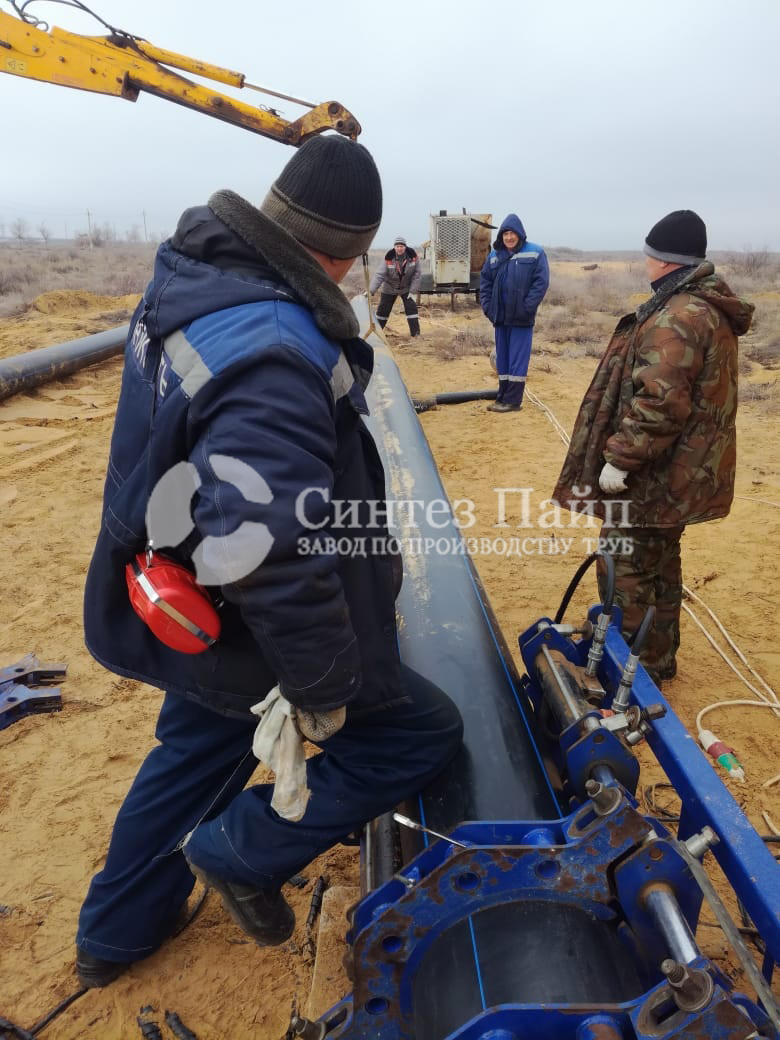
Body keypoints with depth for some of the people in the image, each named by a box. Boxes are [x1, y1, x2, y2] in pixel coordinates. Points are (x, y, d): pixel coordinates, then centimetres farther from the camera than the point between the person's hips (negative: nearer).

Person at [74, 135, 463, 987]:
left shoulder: (190, 277, 0)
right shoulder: (272, 355, -32)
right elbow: (270, 551, -39)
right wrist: (319, 688, -24)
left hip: (190, 601, 10)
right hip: (245, 627, -9)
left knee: (198, 747, 31)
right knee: (422, 732, 8)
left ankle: (115, 933, 52)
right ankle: (241, 852, 21)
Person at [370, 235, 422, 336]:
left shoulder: (413, 255, -21)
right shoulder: (388, 257, -24)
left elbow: (417, 274, -13)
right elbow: (379, 274, -27)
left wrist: (413, 292, -15)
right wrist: (371, 290, -37)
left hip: (406, 288, 0)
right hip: (389, 288, 0)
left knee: (412, 308, -11)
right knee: (383, 310, 4)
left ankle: (416, 333, -5)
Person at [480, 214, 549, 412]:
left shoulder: (535, 253, -5)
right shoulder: (494, 255, 8)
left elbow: (541, 282, -9)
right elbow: (485, 282, 13)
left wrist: (527, 307, -15)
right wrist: (487, 306, 3)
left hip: (521, 318, -5)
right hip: (500, 316, 5)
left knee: (518, 359, -3)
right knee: (502, 358, 11)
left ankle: (513, 400, 2)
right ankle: (502, 397, 21)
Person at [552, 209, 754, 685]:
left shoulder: (677, 318, -21)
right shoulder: (707, 308, 13)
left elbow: (658, 402, -29)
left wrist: (619, 457, -22)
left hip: (657, 474, -11)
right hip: (681, 468, 11)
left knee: (625, 568, -1)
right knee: (659, 562, 20)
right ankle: (658, 658, 34)